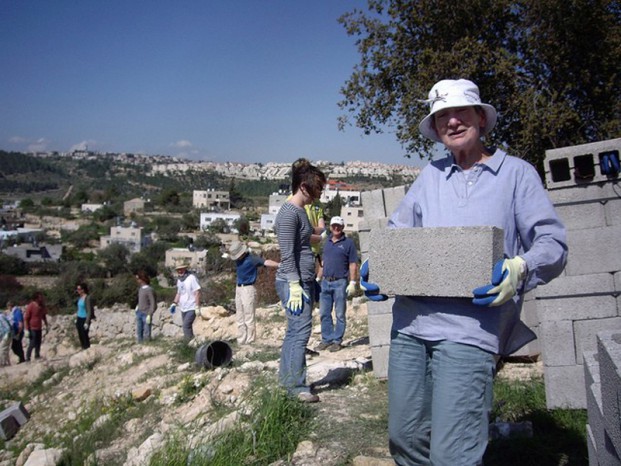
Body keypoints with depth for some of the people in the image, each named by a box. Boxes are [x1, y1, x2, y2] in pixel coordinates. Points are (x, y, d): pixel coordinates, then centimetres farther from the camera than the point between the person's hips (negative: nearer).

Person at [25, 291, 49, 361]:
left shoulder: (42, 306, 4)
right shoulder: (30, 306, -15)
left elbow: (44, 316, 18)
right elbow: (26, 318, -13)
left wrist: (47, 325, 16)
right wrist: (26, 330, -16)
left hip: (39, 328, 6)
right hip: (32, 328, -6)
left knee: (38, 343, 11)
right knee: (32, 344, -6)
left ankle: (37, 356, 21)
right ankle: (27, 359, 3)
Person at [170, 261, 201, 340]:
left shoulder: (191, 278, -14)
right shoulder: (179, 280, 10)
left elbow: (197, 292, -16)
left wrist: (197, 306, -20)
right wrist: (174, 303, 10)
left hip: (191, 308, -8)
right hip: (183, 308, 8)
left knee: (186, 326, -16)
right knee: (187, 327, 12)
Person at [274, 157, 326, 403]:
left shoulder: (300, 210, 16)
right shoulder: (289, 212, -14)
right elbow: (287, 254, -18)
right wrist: (294, 286, -20)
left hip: (303, 281, 10)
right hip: (293, 282, -10)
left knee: (294, 332, 13)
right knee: (301, 331, -8)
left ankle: (286, 380, 22)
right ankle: (297, 387, -1)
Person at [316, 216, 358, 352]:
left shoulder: (348, 243, -2)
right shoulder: (326, 242, 12)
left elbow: (353, 264, -5)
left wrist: (352, 282, -11)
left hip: (340, 282, -5)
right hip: (326, 282, 5)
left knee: (340, 314, 3)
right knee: (324, 313, 8)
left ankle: (337, 341, 10)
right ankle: (326, 339, 18)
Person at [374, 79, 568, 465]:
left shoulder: (516, 173, 8)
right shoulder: (430, 176, 18)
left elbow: (553, 242, 2)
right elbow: (397, 232, 22)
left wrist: (520, 269, -19)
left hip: (469, 328, -4)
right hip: (411, 321, 5)